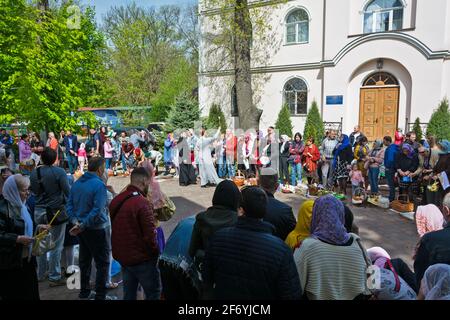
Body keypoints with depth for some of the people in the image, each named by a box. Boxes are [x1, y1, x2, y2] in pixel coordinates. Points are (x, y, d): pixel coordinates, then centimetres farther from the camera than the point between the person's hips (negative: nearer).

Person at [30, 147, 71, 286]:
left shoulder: (33, 173, 1)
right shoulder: (59, 172, -15)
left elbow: (33, 191, 13)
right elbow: (68, 192, -15)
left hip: (39, 211, 6)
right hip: (56, 211, -5)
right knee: (56, 246, 4)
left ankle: (40, 274, 32)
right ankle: (54, 277, 13)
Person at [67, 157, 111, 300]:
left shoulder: (77, 183, 4)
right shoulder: (99, 185, -19)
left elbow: (69, 205, 4)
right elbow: (97, 210, -25)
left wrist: (75, 221, -5)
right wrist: (83, 226, -18)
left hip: (82, 229, 8)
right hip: (96, 229, -8)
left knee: (84, 261, 19)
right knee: (102, 263, 3)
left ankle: (84, 291, 31)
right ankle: (100, 295, 7)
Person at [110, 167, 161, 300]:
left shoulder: (117, 200, 4)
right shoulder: (142, 203, -22)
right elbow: (150, 235, -22)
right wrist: (155, 253, -6)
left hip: (122, 256, 8)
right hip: (141, 259, -8)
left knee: (129, 293, 20)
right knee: (154, 293, 8)